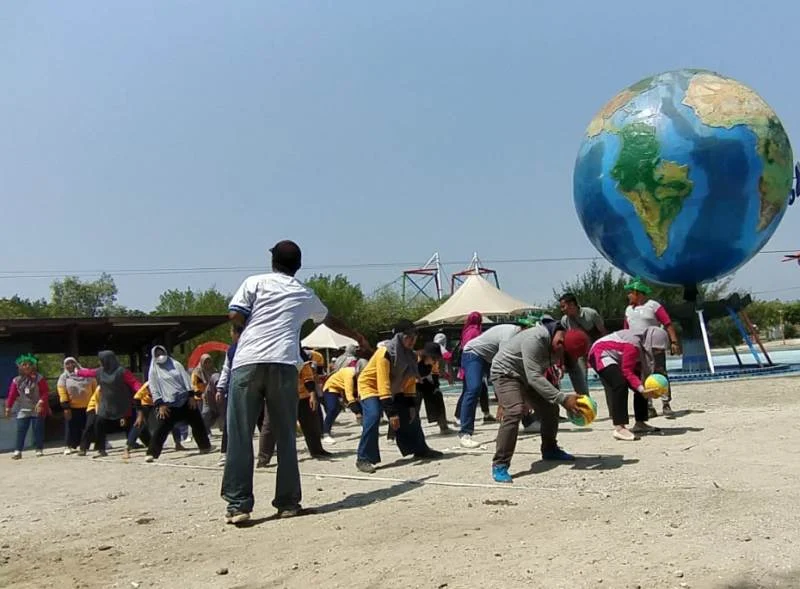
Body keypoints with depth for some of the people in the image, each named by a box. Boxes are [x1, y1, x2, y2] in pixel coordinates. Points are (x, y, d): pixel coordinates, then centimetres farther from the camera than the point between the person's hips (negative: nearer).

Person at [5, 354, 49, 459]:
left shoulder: (39, 378, -6)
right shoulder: (16, 380, 3)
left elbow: (45, 392, -9)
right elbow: (12, 395, 5)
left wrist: (41, 402, -24)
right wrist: (8, 407, 4)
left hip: (38, 410, -2)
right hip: (23, 410, 2)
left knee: (38, 430, 2)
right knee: (20, 430, -2)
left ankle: (39, 449, 12)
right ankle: (18, 451, 0)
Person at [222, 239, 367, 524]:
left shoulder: (255, 282, 13)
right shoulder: (305, 294, 21)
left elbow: (235, 315, 2)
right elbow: (331, 320, 38)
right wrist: (356, 336, 56)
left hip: (247, 362, -1)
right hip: (283, 364, 2)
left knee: (239, 436, 2)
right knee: (285, 437, 9)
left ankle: (238, 505, 0)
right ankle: (288, 503, 13)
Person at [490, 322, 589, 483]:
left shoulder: (566, 345, -11)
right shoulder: (535, 340, -36)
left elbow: (575, 370, -4)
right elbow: (534, 377, -40)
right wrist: (563, 398, -43)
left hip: (529, 376, 8)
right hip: (505, 373, -8)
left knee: (550, 408, 9)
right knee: (514, 412, -26)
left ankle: (549, 450, 33)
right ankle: (500, 465, -22)